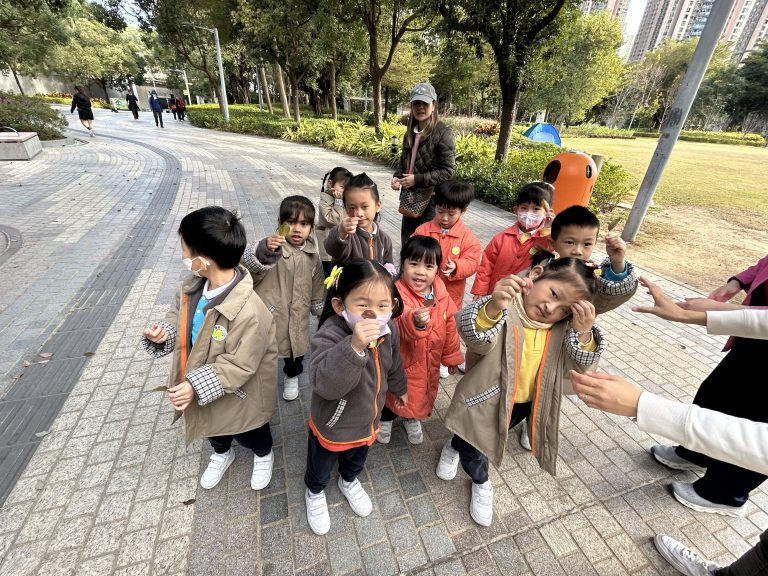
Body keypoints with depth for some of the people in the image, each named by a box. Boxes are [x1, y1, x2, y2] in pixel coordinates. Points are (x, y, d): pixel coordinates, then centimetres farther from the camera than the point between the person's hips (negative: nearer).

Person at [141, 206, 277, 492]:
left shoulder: (248, 311, -40)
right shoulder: (192, 286, -15)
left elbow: (240, 366, -31)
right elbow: (178, 315, 4)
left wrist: (196, 386, -30)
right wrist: (164, 332, -16)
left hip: (237, 396, -6)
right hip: (199, 384, 7)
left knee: (248, 434, 26)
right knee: (212, 428, 35)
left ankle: (263, 454, 59)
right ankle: (222, 453, 67)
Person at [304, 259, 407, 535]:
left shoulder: (388, 330, -17)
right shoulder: (329, 335, -36)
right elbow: (325, 384, -47)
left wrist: (400, 388, 21)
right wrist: (354, 346, -59)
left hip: (367, 420, 5)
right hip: (331, 425, -4)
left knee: (356, 460, 34)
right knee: (320, 468, 27)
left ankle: (349, 482, 68)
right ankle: (315, 493, 61)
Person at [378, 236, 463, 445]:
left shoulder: (441, 294, -10)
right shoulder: (398, 293, -28)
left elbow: (449, 326, 2)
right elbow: (399, 326, -44)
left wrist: (451, 355, 11)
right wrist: (414, 321, -66)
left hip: (430, 361, 5)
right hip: (402, 361, -5)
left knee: (425, 394, 26)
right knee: (395, 395, 19)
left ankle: (412, 419, 59)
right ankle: (385, 420, 54)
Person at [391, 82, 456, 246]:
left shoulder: (443, 132, -11)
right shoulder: (411, 131, 10)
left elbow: (447, 171, -15)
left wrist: (418, 179, -20)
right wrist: (397, 177, -1)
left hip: (431, 199, -7)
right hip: (410, 196, 7)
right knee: (406, 240, 16)